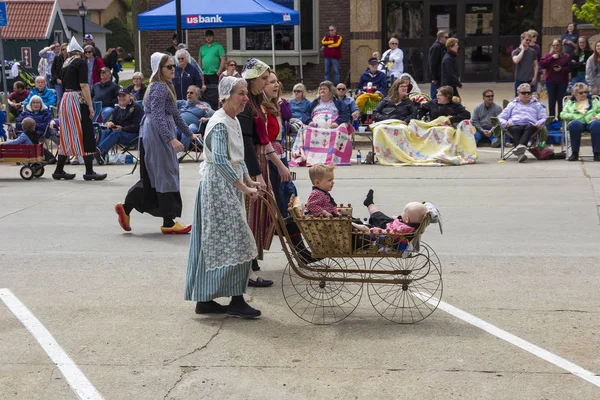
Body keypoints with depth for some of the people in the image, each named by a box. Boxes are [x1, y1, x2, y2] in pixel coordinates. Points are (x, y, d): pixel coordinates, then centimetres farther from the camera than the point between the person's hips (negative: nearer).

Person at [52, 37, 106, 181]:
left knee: (67, 135, 12)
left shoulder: (65, 65, 15)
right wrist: (90, 105, -16)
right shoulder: (81, 62, -6)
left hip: (65, 99, 7)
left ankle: (59, 170, 15)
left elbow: (64, 84, 16)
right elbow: (83, 85, -15)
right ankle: (89, 172, -5)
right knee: (86, 134, -4)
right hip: (78, 99, -7)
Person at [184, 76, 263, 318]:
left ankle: (204, 299, 16)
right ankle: (236, 301, -1)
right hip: (218, 186, -10)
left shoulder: (234, 122, 14)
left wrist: (249, 180, 7)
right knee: (236, 242, -7)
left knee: (214, 244, 11)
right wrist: (243, 187, -26)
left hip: (229, 187, 10)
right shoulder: (220, 124, -16)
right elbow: (220, 160, -26)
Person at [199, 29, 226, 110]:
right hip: (204, 75, 5)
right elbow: (200, 61, 19)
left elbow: (223, 60, -6)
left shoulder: (218, 46, 0)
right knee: (205, 94, 10)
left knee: (215, 94, -6)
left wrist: (218, 72, -12)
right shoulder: (202, 48, 15)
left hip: (214, 74, -5)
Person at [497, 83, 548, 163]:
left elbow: (544, 118, 20)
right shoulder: (512, 104, 32)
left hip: (530, 124, 0)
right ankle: (520, 153, -59)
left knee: (530, 128, -38)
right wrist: (505, 123, -1)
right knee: (515, 129, -38)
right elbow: (501, 117, 23)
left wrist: (539, 123, -5)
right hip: (515, 124, 0)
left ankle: (521, 145, -66)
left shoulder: (536, 104, 32)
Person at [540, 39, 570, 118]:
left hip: (562, 82, -1)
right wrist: (552, 58, -12)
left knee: (561, 101, 1)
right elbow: (542, 64, -7)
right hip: (550, 81, 1)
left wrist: (561, 69, -17)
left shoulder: (566, 56, 4)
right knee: (551, 101, 5)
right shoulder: (548, 55, 7)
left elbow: (570, 67, -1)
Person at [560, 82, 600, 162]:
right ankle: (575, 153, -31)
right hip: (578, 122, 0)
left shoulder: (594, 101, 28)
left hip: (591, 122, 0)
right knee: (575, 124, -39)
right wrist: (574, 116, -4)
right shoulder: (570, 102, 25)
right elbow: (563, 114, 13)